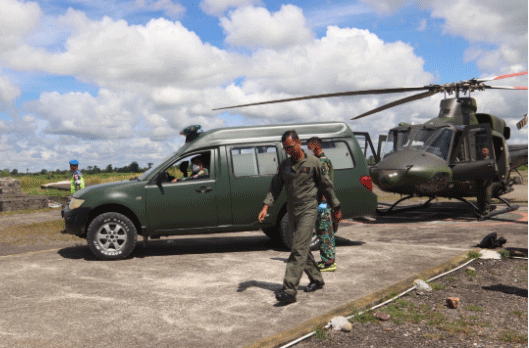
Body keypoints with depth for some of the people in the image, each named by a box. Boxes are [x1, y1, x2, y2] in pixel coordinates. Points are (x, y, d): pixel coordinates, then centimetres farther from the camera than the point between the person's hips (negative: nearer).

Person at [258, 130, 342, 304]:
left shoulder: (313, 162, -4)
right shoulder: (284, 165, 9)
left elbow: (326, 186, 2)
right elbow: (275, 187, 7)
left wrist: (336, 208, 7)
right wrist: (266, 206, -7)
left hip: (308, 210, -6)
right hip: (292, 211, 6)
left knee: (299, 250, -13)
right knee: (303, 249, 14)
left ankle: (289, 291, -17)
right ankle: (317, 280, 31)